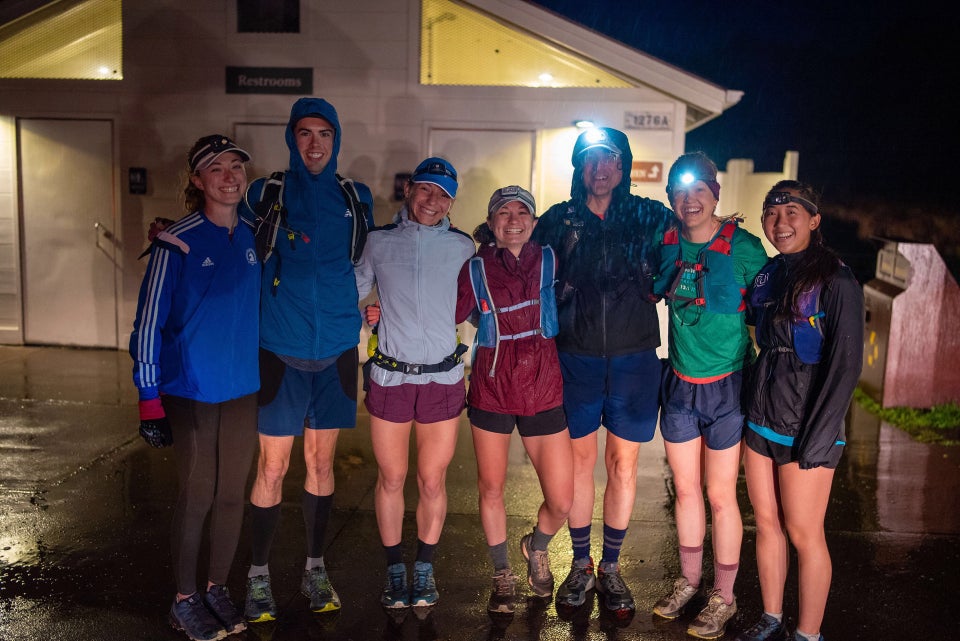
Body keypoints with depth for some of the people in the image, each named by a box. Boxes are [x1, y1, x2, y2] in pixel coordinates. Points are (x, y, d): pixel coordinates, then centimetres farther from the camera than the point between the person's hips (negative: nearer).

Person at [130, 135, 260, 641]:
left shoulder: (253, 239, 4)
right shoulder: (178, 242, -11)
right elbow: (149, 320, -10)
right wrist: (149, 398, -12)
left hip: (243, 389, 5)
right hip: (191, 391, -4)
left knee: (231, 493, 12)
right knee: (196, 496, 5)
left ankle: (217, 589, 30)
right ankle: (184, 600, 24)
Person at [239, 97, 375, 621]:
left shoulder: (356, 199, 7)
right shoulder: (266, 193, 0)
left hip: (337, 348, 3)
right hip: (281, 347, -2)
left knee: (321, 461, 12)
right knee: (272, 466, 1)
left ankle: (315, 569, 27)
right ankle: (258, 575, 19)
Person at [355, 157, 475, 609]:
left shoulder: (461, 247, 3)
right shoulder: (379, 242, 4)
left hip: (443, 379, 0)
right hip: (389, 378, 0)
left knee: (432, 482, 7)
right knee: (391, 479, 9)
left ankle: (424, 571, 27)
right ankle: (395, 570, 28)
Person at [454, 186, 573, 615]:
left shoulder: (549, 260, 2)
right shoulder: (476, 269, 0)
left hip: (543, 389, 0)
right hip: (491, 389, 0)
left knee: (562, 501, 0)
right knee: (491, 489, 10)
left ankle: (537, 548, 37)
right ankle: (502, 575, 35)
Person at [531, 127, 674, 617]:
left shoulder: (650, 218, 2)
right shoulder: (558, 221, 4)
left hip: (633, 360, 0)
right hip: (576, 359, 0)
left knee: (623, 464, 7)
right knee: (580, 460, 8)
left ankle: (610, 567, 24)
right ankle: (581, 564, 25)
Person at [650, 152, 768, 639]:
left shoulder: (744, 248, -12)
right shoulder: (666, 243, 0)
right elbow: (650, 294, 18)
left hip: (726, 386, -4)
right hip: (679, 384, 4)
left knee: (720, 496, 6)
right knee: (685, 489, 15)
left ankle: (723, 597, 25)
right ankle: (688, 581, 35)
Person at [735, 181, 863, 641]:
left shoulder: (835, 280, -10)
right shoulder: (766, 275, 9)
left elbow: (846, 365, -13)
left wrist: (818, 439, -17)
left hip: (804, 427, -6)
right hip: (760, 417, 6)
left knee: (803, 533, 3)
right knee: (766, 522, 13)